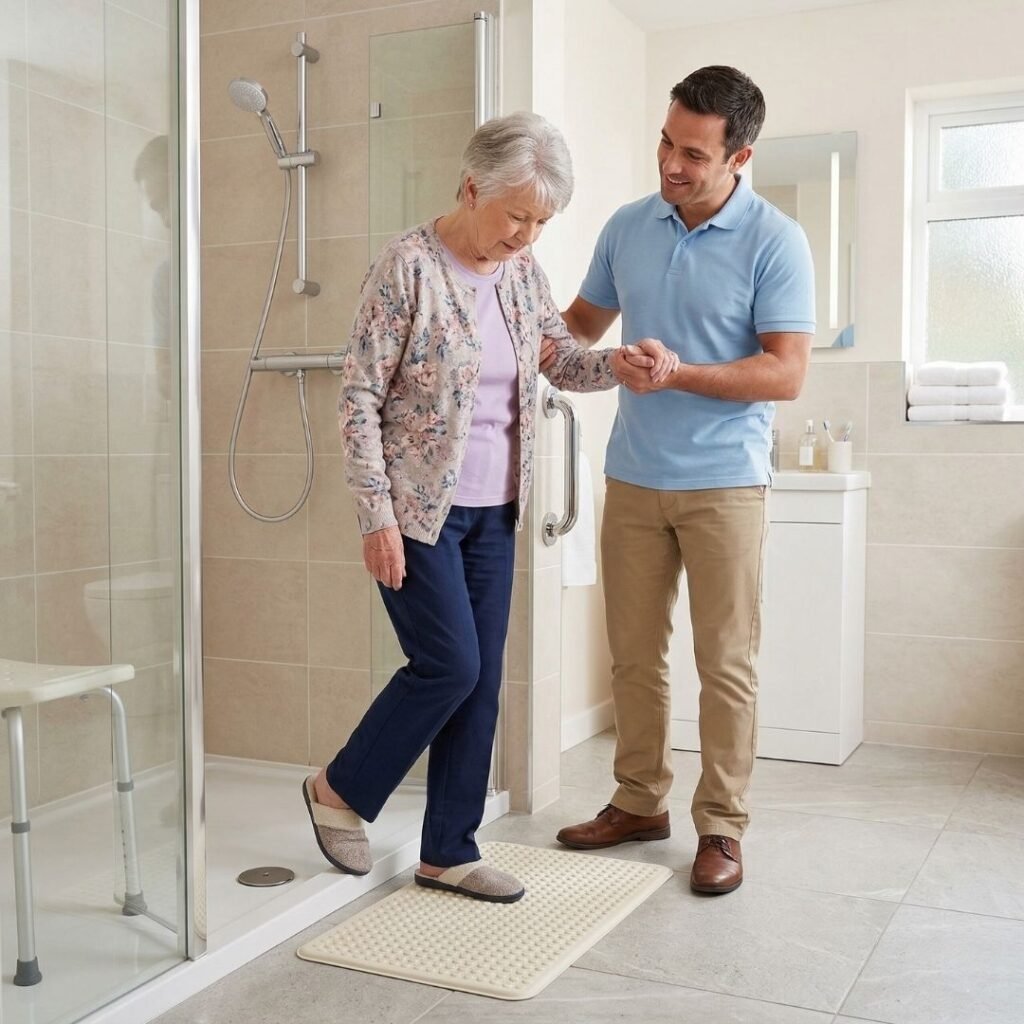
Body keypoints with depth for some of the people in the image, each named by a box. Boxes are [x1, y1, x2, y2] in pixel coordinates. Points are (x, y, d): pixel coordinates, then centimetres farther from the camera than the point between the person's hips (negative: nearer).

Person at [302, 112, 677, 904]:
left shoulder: (522, 271, 5)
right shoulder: (409, 266, -15)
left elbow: (564, 359, 15)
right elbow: (358, 398, -14)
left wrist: (622, 363, -7)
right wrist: (378, 517, -16)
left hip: (494, 512, 7)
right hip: (418, 508, -6)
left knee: (482, 682, 7)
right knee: (450, 667, -7)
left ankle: (449, 852, 21)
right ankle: (340, 791, 19)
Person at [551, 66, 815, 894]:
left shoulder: (775, 242, -8)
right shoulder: (628, 227, 6)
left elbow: (787, 373, -14)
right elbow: (586, 321, 19)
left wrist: (681, 374, -25)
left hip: (723, 481, -4)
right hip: (633, 476, 5)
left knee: (726, 663, 2)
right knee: (634, 653, 11)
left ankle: (721, 826, 15)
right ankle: (640, 802, 26)